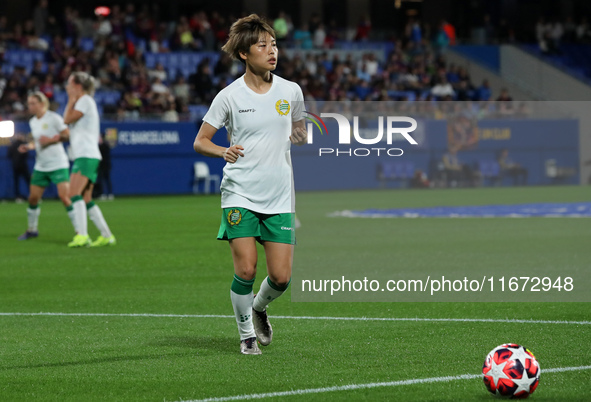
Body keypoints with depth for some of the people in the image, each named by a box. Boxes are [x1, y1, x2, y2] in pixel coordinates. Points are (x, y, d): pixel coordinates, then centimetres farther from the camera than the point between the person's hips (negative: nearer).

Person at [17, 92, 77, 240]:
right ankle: (31, 229, 26)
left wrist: (50, 140, -19)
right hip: (40, 166, 7)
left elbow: (67, 135, -11)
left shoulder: (53, 118, -10)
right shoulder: (33, 122, 11)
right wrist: (29, 146, 5)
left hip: (58, 165, -7)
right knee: (33, 198, 8)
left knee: (64, 197, -16)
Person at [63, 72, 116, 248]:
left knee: (75, 195, -19)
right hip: (83, 156, 10)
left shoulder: (85, 100, -7)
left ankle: (82, 235, -27)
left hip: (86, 155, -10)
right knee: (86, 200, 10)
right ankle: (106, 236, 11)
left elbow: (67, 119, -13)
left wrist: (71, 100, -3)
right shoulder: (81, 101, 22)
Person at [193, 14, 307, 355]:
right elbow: (200, 142, 1)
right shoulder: (230, 96, -4)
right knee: (246, 270, -12)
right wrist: (223, 151, -18)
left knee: (281, 277, -3)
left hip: (280, 199, 3)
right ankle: (247, 334, 11)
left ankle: (260, 307, 31)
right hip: (240, 195, -3)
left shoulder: (291, 91, 5)